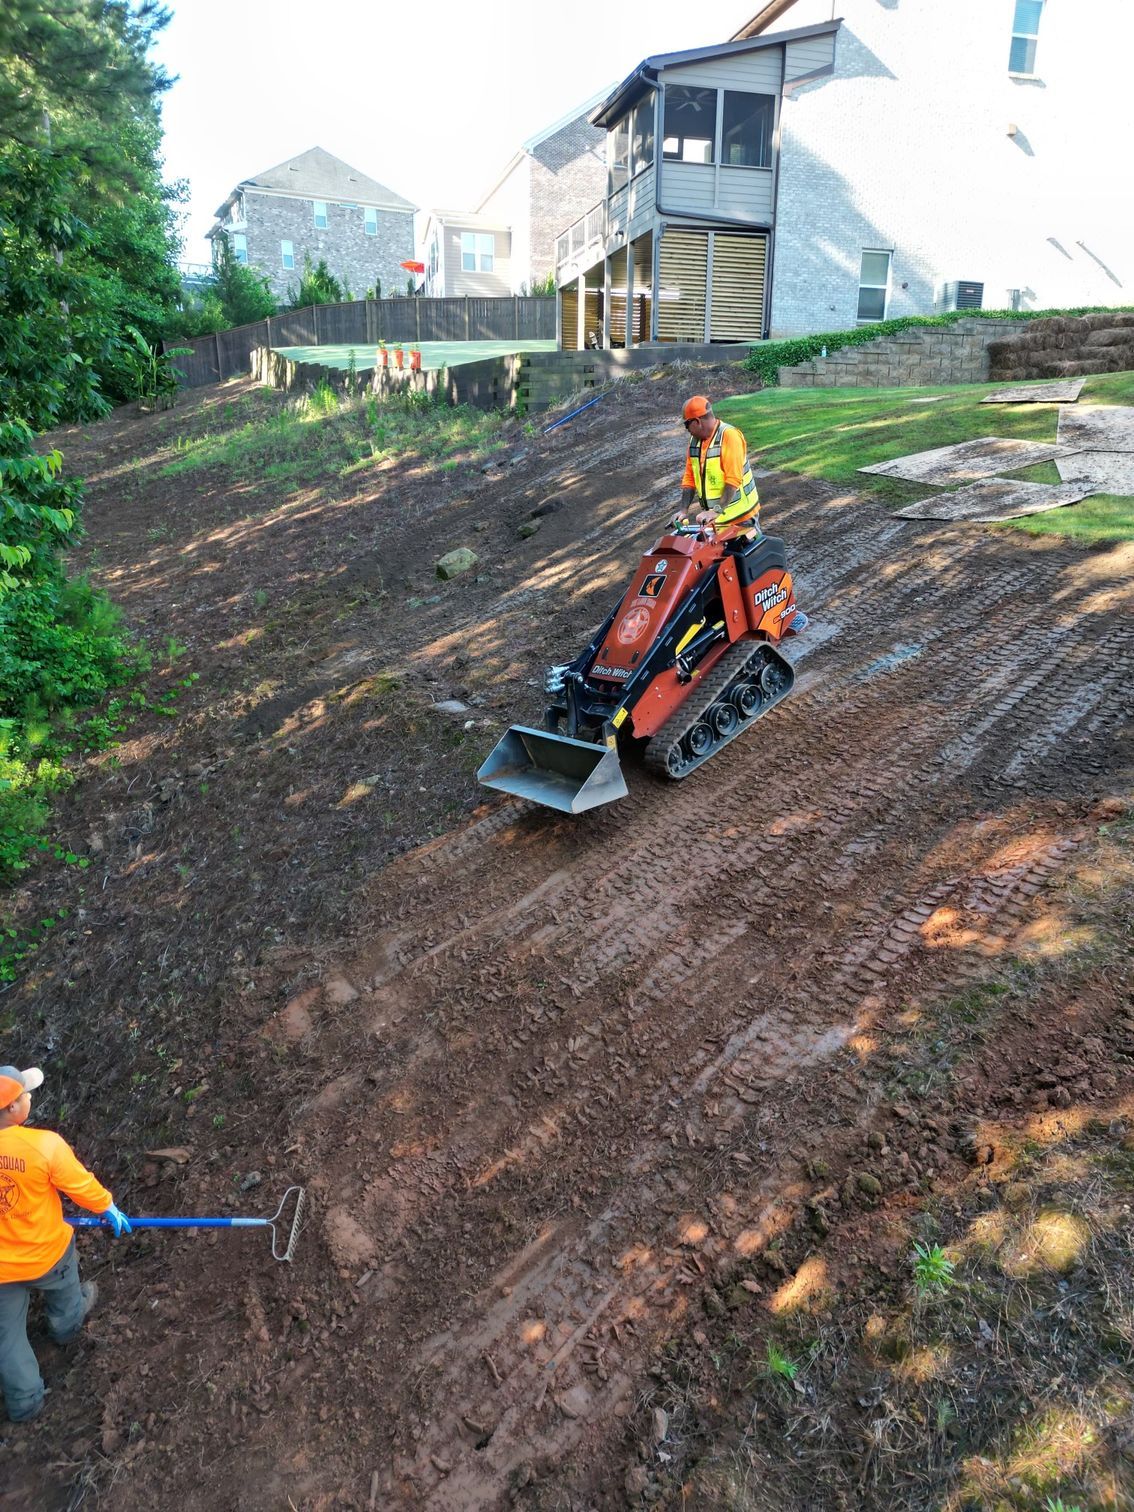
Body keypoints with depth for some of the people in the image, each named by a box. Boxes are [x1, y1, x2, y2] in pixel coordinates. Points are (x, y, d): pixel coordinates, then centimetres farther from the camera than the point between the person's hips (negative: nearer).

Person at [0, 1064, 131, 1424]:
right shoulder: (44, 1145, -33)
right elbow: (81, 1186, -16)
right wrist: (109, 1209, 4)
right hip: (47, 1252, -1)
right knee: (64, 1294, 34)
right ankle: (67, 1326, 63)